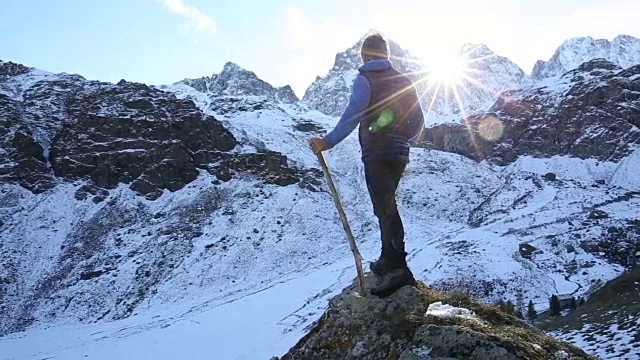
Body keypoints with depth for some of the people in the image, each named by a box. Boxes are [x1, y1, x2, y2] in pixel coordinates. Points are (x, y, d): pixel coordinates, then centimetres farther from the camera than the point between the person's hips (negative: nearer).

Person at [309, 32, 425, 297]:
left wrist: (329, 141, -25)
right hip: (399, 155, 7)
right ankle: (387, 261, 25)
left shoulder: (365, 79, -2)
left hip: (376, 154, -7)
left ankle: (398, 268, -15)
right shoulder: (404, 81, 17)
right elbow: (418, 121, 17)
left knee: (385, 209, -9)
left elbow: (354, 113, -19)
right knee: (386, 206, 17)